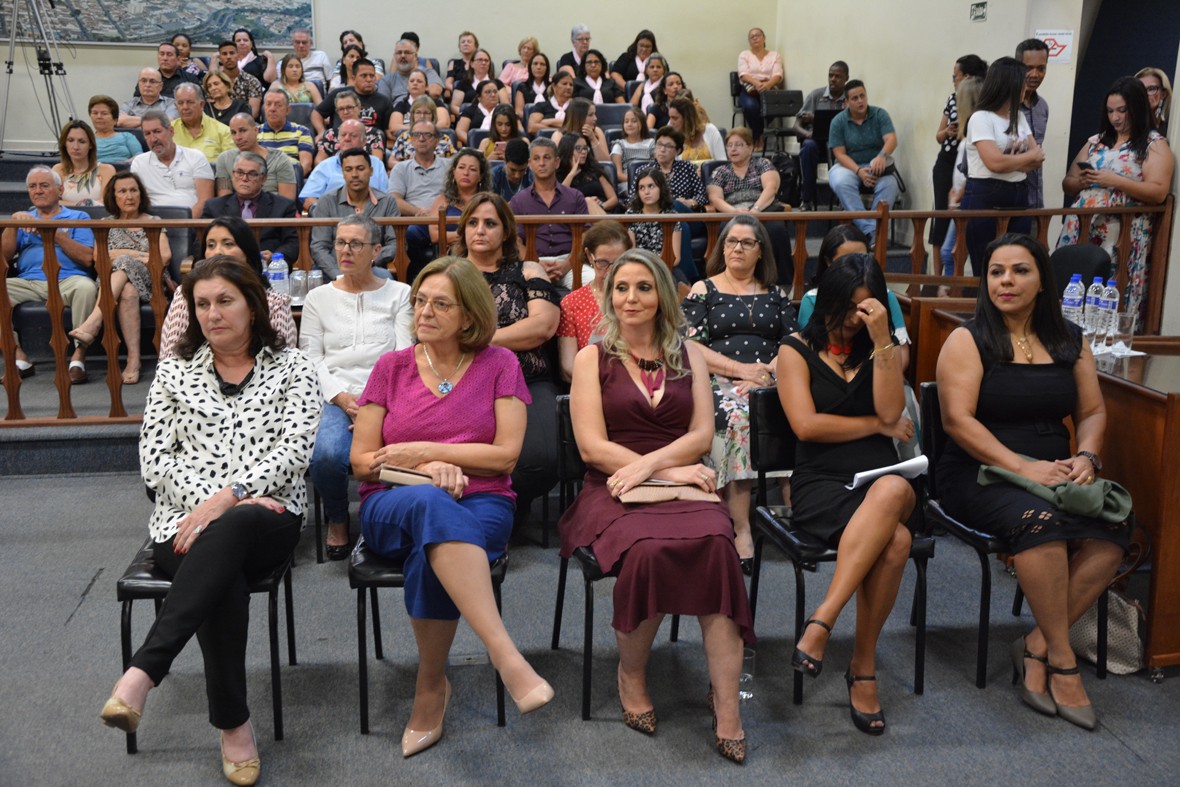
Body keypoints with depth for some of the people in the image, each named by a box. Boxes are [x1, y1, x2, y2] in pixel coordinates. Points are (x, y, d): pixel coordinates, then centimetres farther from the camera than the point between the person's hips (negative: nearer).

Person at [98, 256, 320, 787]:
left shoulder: (291, 368, 11)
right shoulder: (173, 372, 17)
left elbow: (295, 448, -3)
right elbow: (155, 460, 8)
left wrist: (228, 497, -16)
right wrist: (214, 502, -9)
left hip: (267, 519, -1)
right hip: (186, 521, 2)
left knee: (226, 535, -39)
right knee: (224, 579, -33)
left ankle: (143, 673, -42)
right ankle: (233, 724, -22)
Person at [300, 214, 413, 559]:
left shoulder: (400, 294, 14)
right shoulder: (318, 298, 19)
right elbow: (310, 358, 9)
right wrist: (342, 397, -9)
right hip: (334, 397, 1)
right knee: (326, 455, -31)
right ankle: (337, 521, 1)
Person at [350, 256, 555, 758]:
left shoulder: (498, 365, 8)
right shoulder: (391, 367, 11)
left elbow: (505, 454, -1)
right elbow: (361, 461, 7)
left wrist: (424, 450, -6)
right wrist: (426, 471, -11)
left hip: (480, 505, 0)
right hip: (394, 507, 1)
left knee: (432, 552, -37)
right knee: (432, 503, -38)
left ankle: (431, 685, -18)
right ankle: (506, 657, -45)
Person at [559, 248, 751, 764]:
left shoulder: (688, 356, 17)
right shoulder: (593, 358, 9)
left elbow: (701, 435, 6)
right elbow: (593, 447, -2)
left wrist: (649, 464, -12)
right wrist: (671, 469, -10)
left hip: (682, 483, 2)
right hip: (613, 490, -2)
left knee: (715, 543, -33)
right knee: (648, 549, -35)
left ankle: (726, 703, -28)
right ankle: (631, 674, -8)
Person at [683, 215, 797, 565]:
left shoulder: (776, 294, 23)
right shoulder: (703, 290, 14)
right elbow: (691, 347, 2)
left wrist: (767, 371, -8)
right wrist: (742, 369, -9)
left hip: (772, 382, 3)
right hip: (720, 382, -2)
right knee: (736, 418, -36)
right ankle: (741, 530, -37)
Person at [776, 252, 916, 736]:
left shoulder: (881, 350, 17)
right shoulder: (797, 351, 9)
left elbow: (890, 411, -2)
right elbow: (807, 424, -5)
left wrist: (882, 340, -8)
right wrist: (878, 425, 1)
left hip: (881, 478, 3)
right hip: (820, 482, -3)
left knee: (894, 491, -38)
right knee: (895, 540, -34)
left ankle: (821, 623, -34)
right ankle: (863, 668, -23)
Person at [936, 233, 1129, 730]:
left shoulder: (1069, 342, 14)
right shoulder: (968, 341, -2)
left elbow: (1092, 412, 16)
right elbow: (958, 420, -12)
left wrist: (1086, 457, -6)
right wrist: (1023, 466, -20)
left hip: (1054, 475, 5)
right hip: (978, 474, -5)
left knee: (1113, 529, -25)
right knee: (1040, 520, -35)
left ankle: (1037, 647, -15)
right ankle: (1062, 659, -19)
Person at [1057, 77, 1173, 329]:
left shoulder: (1155, 144, 3)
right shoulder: (1095, 142, 19)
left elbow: (1158, 192, -9)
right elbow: (1067, 184, 21)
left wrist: (1114, 181, -15)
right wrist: (1082, 181, -2)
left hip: (1122, 235, -5)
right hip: (1080, 229, 5)